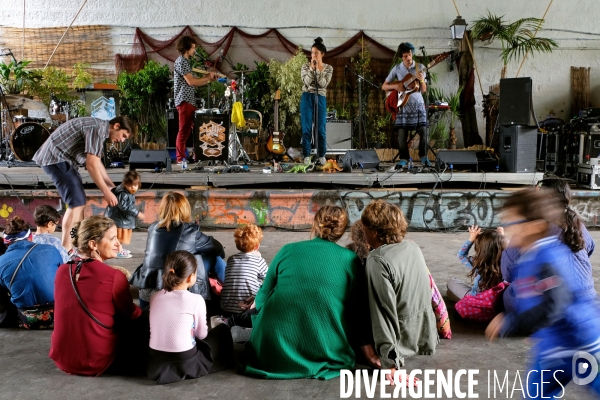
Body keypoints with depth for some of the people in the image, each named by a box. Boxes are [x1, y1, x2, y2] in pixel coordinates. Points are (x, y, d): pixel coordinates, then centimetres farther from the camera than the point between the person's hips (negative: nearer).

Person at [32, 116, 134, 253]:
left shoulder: (100, 131, 14)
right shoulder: (98, 128, -18)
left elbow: (97, 163, 22)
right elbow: (91, 165, -22)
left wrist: (112, 187, 23)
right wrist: (106, 192, -16)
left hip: (63, 159, 11)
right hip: (55, 157, -11)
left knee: (80, 201, 12)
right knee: (76, 202, -13)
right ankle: (65, 249, -11)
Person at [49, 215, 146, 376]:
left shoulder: (62, 271, -2)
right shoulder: (114, 276, -19)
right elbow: (130, 315, -1)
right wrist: (142, 311, 21)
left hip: (62, 359, 6)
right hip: (98, 362, -6)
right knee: (143, 323, 14)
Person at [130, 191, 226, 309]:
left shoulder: (153, 229, 8)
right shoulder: (190, 231, -4)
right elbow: (217, 248, 8)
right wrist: (219, 255, 33)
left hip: (147, 292, 5)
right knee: (213, 257, 13)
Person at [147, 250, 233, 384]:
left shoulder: (155, 297, 0)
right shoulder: (196, 300, -13)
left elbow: (160, 329, 9)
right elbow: (202, 334, -1)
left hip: (156, 363, 5)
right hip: (185, 364, -5)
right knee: (222, 331, 16)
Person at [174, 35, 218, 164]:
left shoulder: (185, 61, 22)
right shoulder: (181, 61, -8)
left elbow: (193, 82, 19)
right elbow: (191, 81, -17)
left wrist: (208, 79, 10)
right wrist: (207, 78, -6)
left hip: (189, 101, 10)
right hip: (184, 101, -10)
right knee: (184, 131, -9)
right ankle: (180, 159, -6)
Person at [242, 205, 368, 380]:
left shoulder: (287, 250, 4)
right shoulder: (350, 259, 1)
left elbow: (261, 299, 11)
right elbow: (357, 312, 3)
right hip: (325, 353, -1)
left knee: (262, 310, 32)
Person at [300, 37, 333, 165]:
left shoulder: (328, 68, 4)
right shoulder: (306, 66, 2)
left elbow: (324, 84, -10)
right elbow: (306, 82, -12)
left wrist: (317, 69, -14)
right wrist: (312, 68, -15)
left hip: (321, 99, 0)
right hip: (307, 98, 0)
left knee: (321, 129, 2)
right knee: (307, 128, -1)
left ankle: (322, 155, 15)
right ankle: (307, 155, 8)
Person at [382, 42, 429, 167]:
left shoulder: (420, 67, 1)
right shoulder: (397, 68, 1)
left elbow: (423, 90, -1)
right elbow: (384, 86, 3)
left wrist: (421, 80, -21)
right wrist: (396, 86, -15)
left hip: (418, 103, 0)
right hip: (403, 104, 0)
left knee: (423, 131, -4)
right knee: (402, 132, -4)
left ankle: (423, 156, 13)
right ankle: (404, 158, 11)